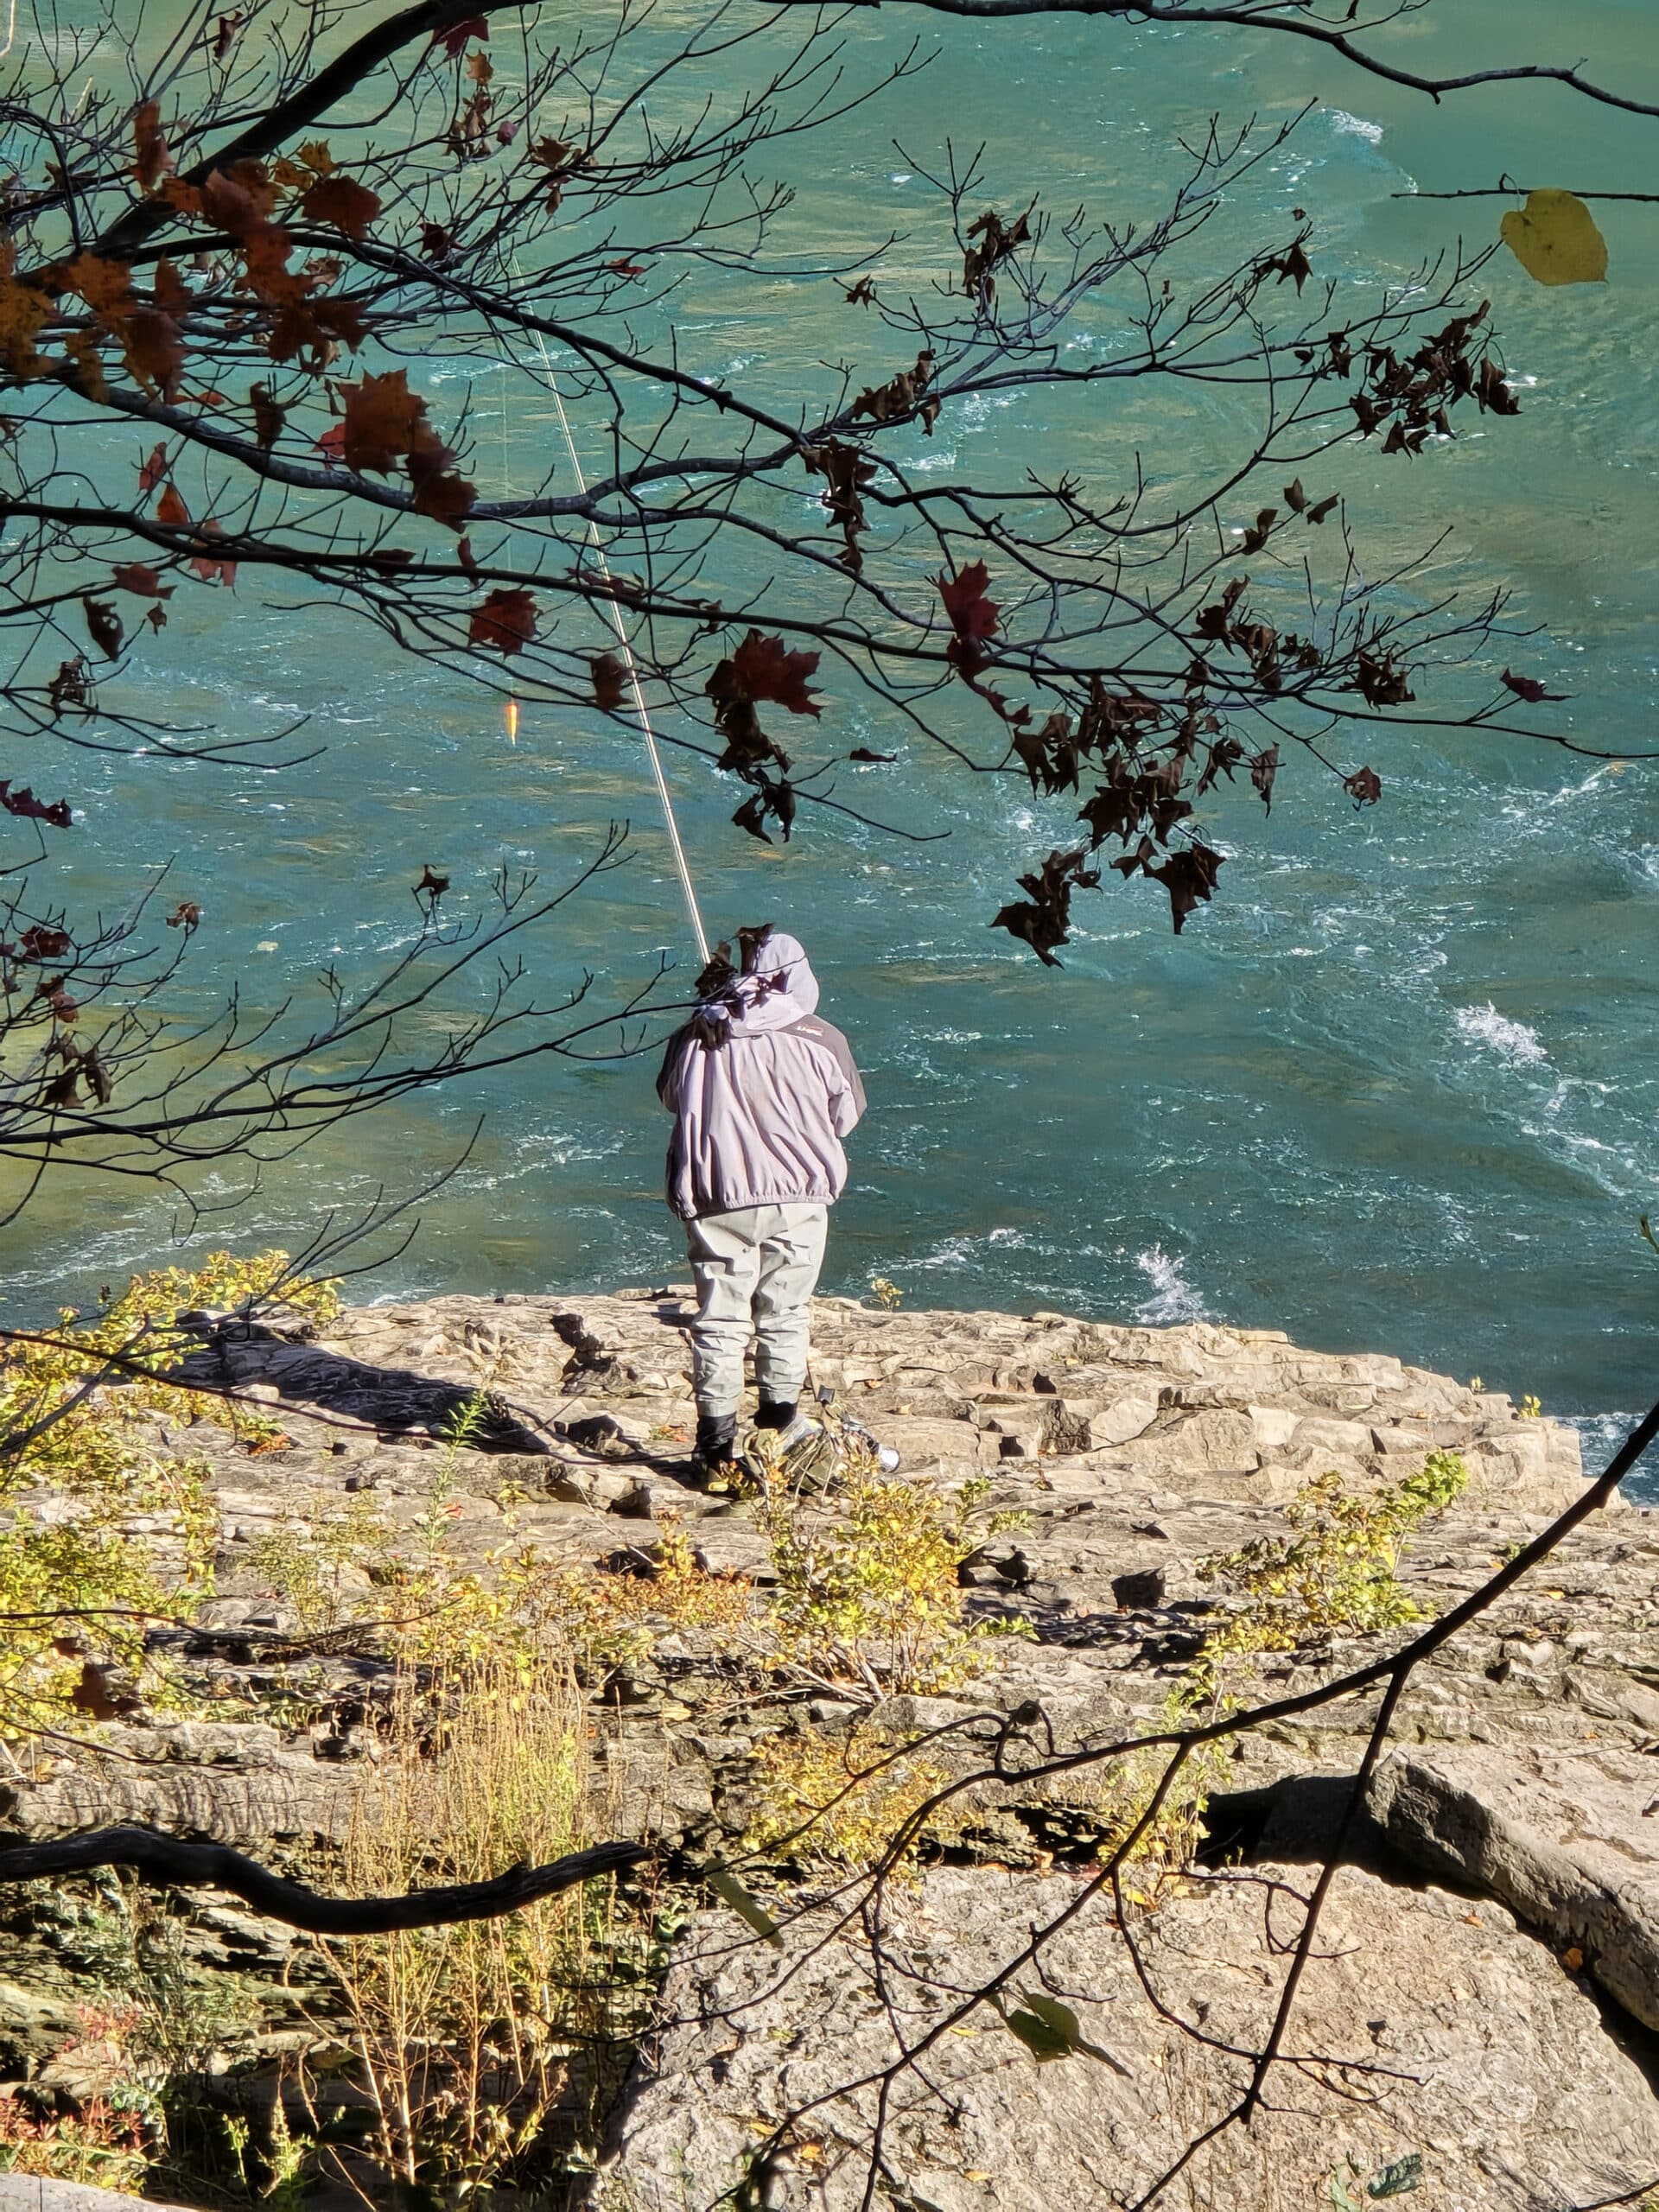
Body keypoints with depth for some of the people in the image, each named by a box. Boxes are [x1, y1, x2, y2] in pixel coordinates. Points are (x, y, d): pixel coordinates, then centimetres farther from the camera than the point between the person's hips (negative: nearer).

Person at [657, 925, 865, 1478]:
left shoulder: (693, 1039, -1)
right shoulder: (821, 1041, -5)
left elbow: (671, 1099, 15)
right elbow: (845, 1118, 6)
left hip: (713, 1198, 1)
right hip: (797, 1197, -1)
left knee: (720, 1318, 7)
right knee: (783, 1314, 14)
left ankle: (716, 1445, 8)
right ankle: (779, 1425, 23)